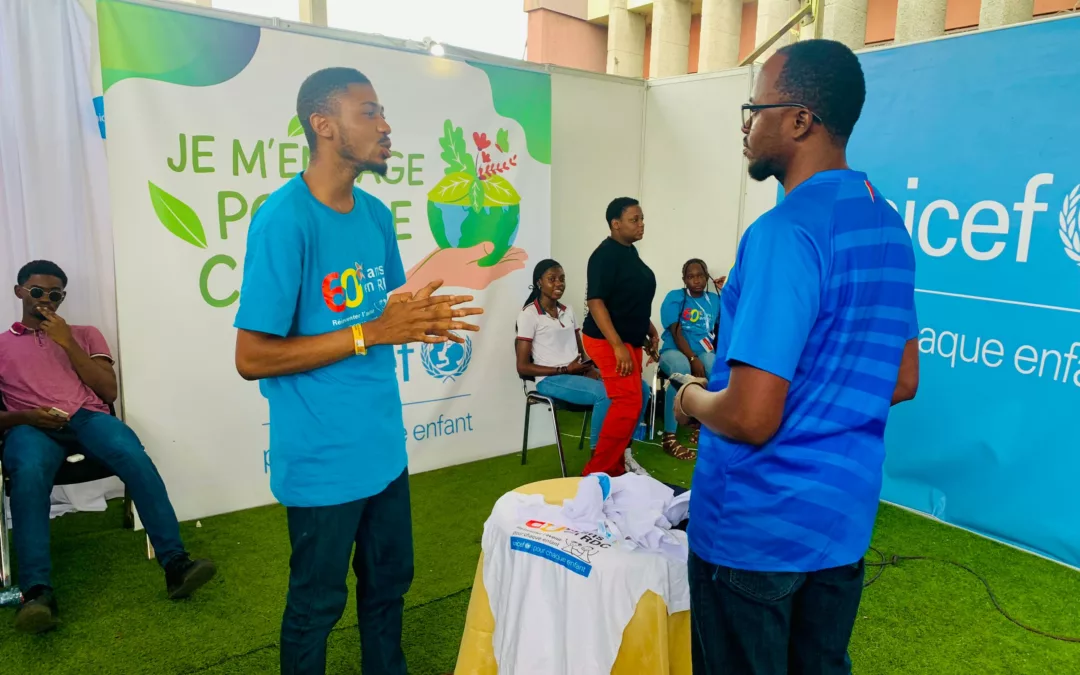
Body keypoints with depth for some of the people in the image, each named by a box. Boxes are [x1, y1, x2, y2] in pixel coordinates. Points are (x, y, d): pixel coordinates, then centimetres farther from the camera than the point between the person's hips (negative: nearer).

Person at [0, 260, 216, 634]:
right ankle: (37, 592, -45)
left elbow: (108, 392, 10)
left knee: (133, 455, -35)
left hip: (88, 417, 1)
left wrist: (67, 343, 4)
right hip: (31, 427, 0)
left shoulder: (85, 334, 25)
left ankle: (176, 563, -39)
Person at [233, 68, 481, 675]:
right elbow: (252, 357, -19)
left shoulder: (377, 214, 4)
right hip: (324, 460, -7)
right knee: (317, 603, 14)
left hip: (385, 447, 7)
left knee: (389, 584, 22)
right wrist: (373, 332, -22)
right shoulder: (284, 218, -18)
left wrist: (419, 319, -7)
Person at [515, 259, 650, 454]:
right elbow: (523, 367, -8)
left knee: (640, 388, -11)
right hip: (551, 379, -7)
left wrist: (590, 368, -6)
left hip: (579, 374, 7)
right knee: (604, 394, -34)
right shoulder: (529, 314, -4)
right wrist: (565, 369, -14)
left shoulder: (568, 312, 17)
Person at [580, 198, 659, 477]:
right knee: (628, 403, -13)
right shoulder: (605, 255, -17)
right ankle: (597, 472, -4)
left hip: (630, 339, 9)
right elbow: (596, 302, -22)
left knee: (627, 402, 11)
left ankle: (614, 467, 22)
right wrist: (618, 346, -27)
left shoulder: (630, 252, 11)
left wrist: (650, 331, 17)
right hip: (609, 341, -9)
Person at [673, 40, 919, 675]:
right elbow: (901, 382, 12)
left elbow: (750, 418, -26)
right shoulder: (889, 225, 5)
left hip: (754, 526, -8)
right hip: (845, 518, 8)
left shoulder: (786, 232, -23)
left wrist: (691, 397, -6)